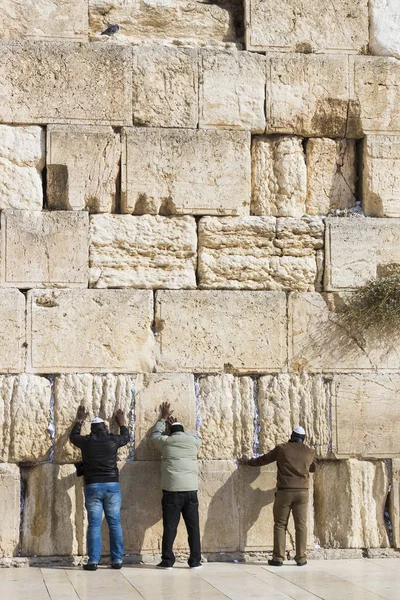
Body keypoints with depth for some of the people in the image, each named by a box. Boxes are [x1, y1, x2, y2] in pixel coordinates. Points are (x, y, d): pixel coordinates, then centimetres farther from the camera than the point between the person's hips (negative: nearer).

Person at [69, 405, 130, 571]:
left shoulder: (86, 441, 4)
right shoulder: (112, 440, 4)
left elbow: (73, 437, 28)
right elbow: (126, 437, 27)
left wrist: (80, 421, 41)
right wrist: (121, 422, 44)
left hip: (92, 487, 0)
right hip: (112, 485, 0)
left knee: (94, 525, 0)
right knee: (115, 523, 5)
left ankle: (93, 561, -4)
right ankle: (117, 560, 4)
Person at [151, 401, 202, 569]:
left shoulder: (166, 442, 4)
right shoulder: (194, 442, 8)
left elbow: (155, 434, 27)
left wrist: (163, 418, 40)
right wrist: (177, 425, 44)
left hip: (172, 490, -1)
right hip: (191, 490, 1)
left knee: (170, 527, 2)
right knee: (193, 526, 6)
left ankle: (167, 560, 3)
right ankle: (195, 560, 6)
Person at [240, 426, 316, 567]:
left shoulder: (282, 449, 1)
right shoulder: (310, 452, 7)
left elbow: (263, 459, 12)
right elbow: (313, 468, 27)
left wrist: (248, 461, 29)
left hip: (284, 492, -2)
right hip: (302, 492, 2)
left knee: (280, 525, 4)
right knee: (301, 525, 4)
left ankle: (278, 558, 1)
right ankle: (301, 558, 2)